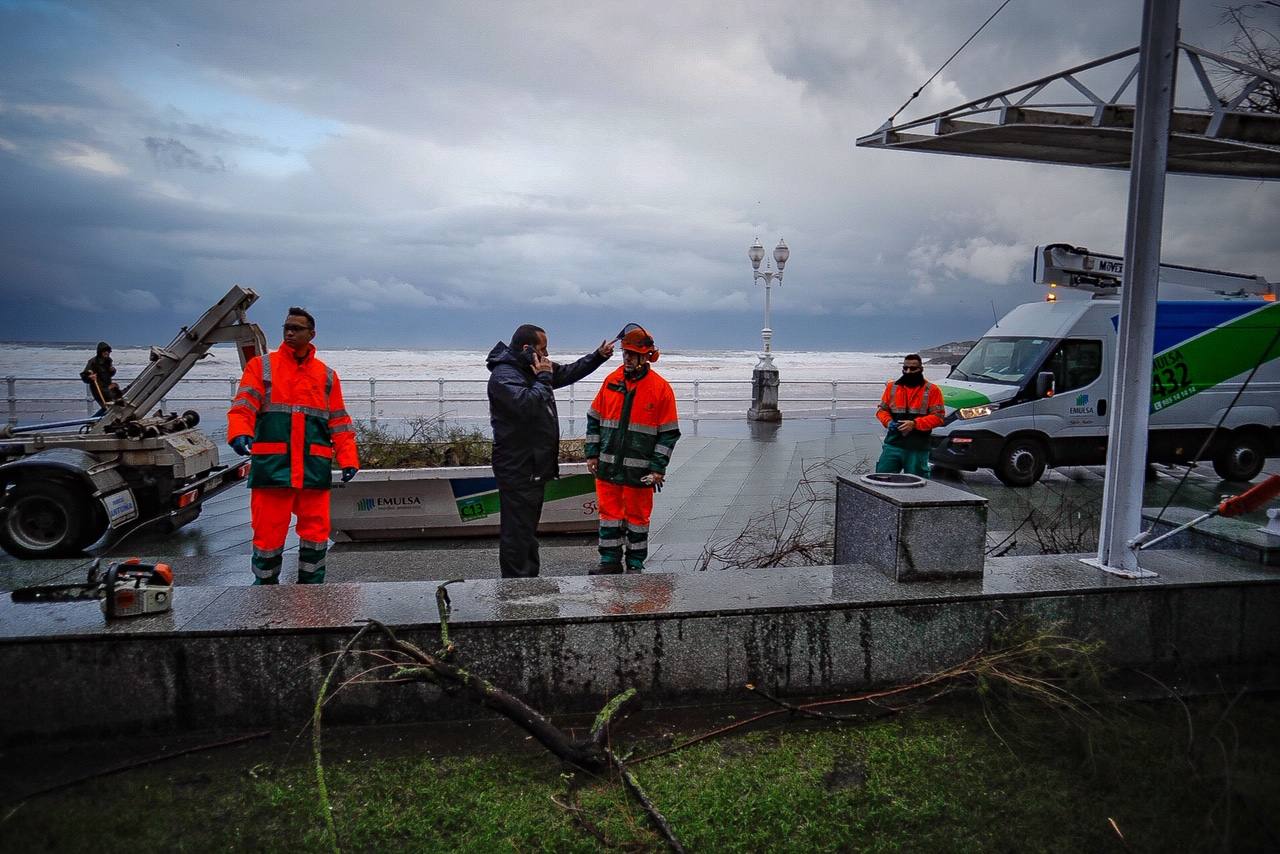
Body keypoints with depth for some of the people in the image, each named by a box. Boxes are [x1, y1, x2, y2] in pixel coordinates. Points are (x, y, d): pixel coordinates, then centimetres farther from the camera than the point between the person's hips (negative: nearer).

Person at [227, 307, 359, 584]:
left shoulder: (326, 375, 16)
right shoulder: (261, 366, 10)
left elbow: (339, 422, 14)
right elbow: (243, 406, -3)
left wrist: (348, 458, 3)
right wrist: (239, 433, -23)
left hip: (314, 467, 2)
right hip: (271, 465, -2)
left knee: (316, 531, 5)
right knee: (268, 532, 1)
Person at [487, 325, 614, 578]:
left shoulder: (532, 369, 13)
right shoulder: (504, 375, -17)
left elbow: (568, 372, 26)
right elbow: (527, 405, -32)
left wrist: (598, 356, 20)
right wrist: (544, 379, -18)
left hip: (535, 465, 10)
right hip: (517, 468, -10)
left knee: (528, 526, 18)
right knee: (518, 528, -6)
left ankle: (530, 577, 30)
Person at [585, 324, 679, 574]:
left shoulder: (660, 388, -6)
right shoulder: (611, 381, 5)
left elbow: (669, 433, -5)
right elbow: (594, 419, 13)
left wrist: (658, 468, -10)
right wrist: (592, 454, 7)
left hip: (639, 469, -4)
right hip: (608, 466, 4)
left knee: (637, 516, 7)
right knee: (609, 512, 10)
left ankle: (636, 563, 20)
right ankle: (610, 561, 22)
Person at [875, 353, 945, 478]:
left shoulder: (932, 390, 1)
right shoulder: (892, 386, 11)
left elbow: (938, 417, -5)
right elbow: (882, 410, 15)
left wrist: (914, 424, -18)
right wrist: (888, 422, -7)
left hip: (918, 449, -3)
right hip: (892, 444, 3)